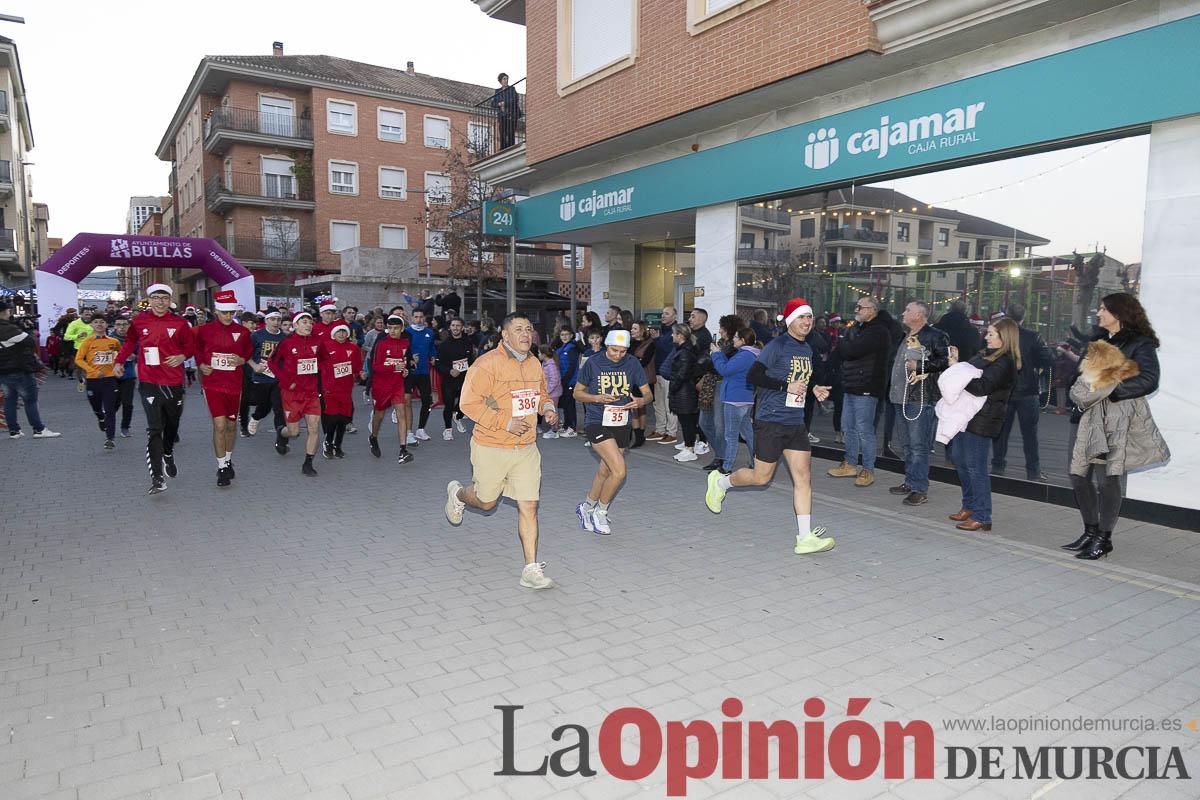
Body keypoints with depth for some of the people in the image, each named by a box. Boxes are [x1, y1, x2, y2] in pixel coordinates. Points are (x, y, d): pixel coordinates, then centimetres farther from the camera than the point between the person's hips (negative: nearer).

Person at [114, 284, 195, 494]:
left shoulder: (179, 324, 1)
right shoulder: (139, 322, 3)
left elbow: (190, 347, 9)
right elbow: (129, 343, 18)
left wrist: (182, 356, -9)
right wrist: (119, 361, 11)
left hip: (173, 383, 2)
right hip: (149, 382, -2)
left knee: (172, 424, 18)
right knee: (154, 429, -11)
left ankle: (168, 455, 47)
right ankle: (157, 476, -12)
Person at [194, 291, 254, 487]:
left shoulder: (242, 332, 1)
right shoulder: (204, 330, -2)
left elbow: (249, 351, 16)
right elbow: (197, 350, 13)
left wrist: (242, 360, -5)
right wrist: (201, 365, -3)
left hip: (234, 384, 2)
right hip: (212, 383, -2)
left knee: (231, 425, 14)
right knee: (219, 425, -11)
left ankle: (228, 461, 35)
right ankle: (221, 467, -1)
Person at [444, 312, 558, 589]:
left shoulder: (534, 364, 8)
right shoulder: (487, 364, -15)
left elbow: (541, 393, 25)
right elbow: (469, 403, -19)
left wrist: (547, 407, 2)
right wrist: (506, 422, -24)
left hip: (526, 448, 5)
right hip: (492, 448, -5)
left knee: (529, 506, 0)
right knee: (487, 502, 15)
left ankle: (531, 570, 7)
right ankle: (457, 493, 50)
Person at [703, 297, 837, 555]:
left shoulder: (807, 349, 12)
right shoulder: (777, 346, -12)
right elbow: (752, 377, -19)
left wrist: (815, 388, 10)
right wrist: (787, 386, -21)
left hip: (796, 423, 7)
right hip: (770, 421, -7)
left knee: (803, 477, -1)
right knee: (761, 477, 3)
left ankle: (805, 538, 1)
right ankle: (721, 481, 31)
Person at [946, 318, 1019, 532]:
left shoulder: (1004, 363, -14)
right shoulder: (985, 354, 14)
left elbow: (980, 387, -24)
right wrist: (958, 363, 4)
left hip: (981, 421, -10)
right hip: (966, 416, 10)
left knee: (975, 466, -6)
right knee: (959, 460, 17)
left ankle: (982, 517, 2)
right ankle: (969, 506, 30)